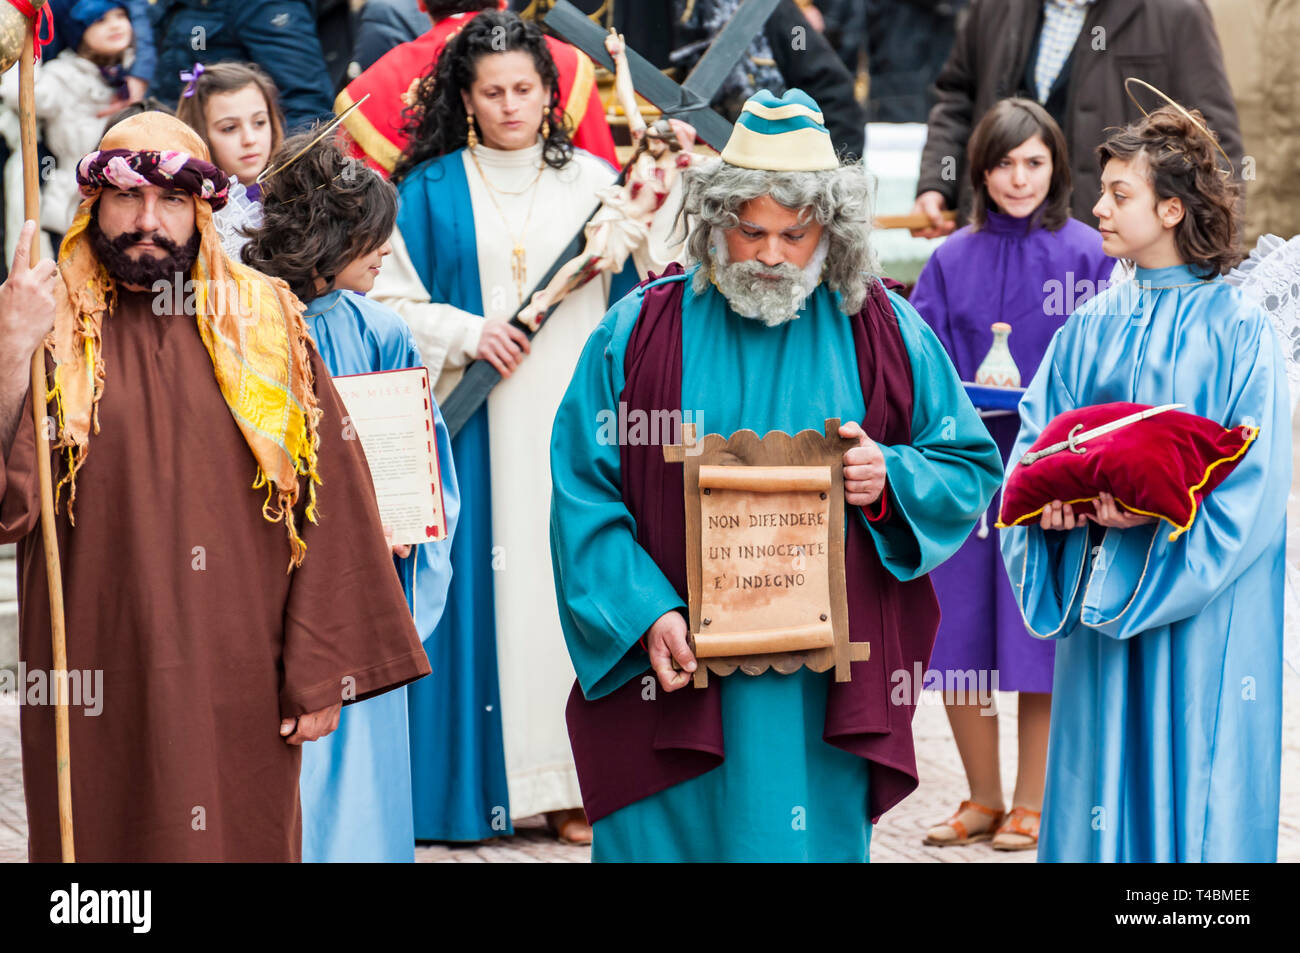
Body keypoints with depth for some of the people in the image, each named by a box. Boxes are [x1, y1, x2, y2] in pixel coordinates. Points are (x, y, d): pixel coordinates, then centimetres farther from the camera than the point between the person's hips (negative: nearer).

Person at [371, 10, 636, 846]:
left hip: (575, 423, 1)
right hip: (477, 427, -1)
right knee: (484, 585, -4)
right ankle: (477, 776, 2)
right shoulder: (430, 192, 6)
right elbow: (391, 299, 3)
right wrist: (467, 333, -10)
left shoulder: (595, 182, 11)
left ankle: (570, 779, 1)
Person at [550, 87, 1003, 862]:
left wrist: (891, 480, -11)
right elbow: (583, 495, -2)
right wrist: (646, 614, -15)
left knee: (812, 843, 5)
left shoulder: (884, 333, 5)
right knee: (668, 840, 3)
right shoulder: (638, 334, 1)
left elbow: (973, 468, 10)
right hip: (674, 678, -1)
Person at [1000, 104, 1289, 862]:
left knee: (1192, 791, 0)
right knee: (1101, 774, 8)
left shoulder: (1239, 331, -7)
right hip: (1102, 597, 5)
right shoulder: (1092, 327, 9)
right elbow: (1035, 434, 9)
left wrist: (1157, 510, -23)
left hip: (1202, 615, -5)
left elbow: (1254, 484, -12)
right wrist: (1051, 495, -12)